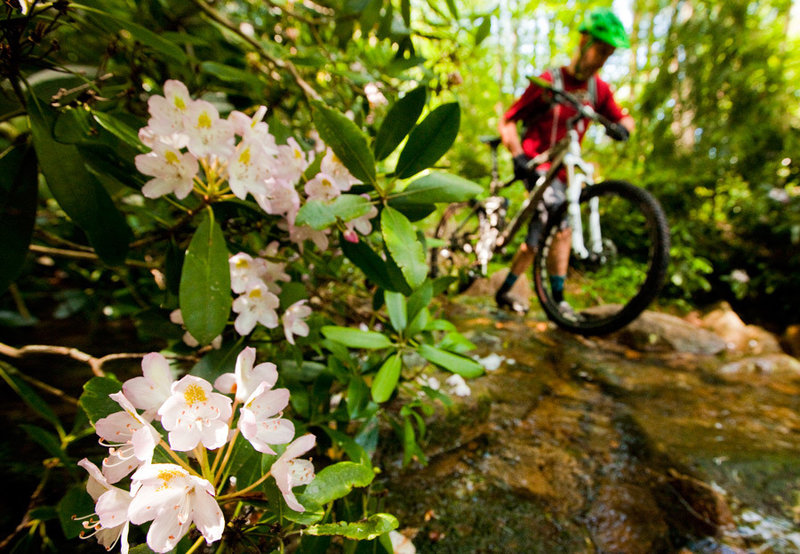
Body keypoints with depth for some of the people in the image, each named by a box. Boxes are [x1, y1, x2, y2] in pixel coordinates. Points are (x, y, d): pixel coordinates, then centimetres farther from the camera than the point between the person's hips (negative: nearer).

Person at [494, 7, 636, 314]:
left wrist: (621, 128, -13)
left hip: (561, 170, 6)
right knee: (562, 224, -24)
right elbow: (507, 121, -7)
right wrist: (519, 156, -23)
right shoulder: (548, 81, -7)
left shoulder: (598, 89, 6)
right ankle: (557, 299, -14)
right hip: (536, 166, -6)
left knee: (536, 239, 9)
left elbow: (623, 119, 13)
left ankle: (504, 292, 25)